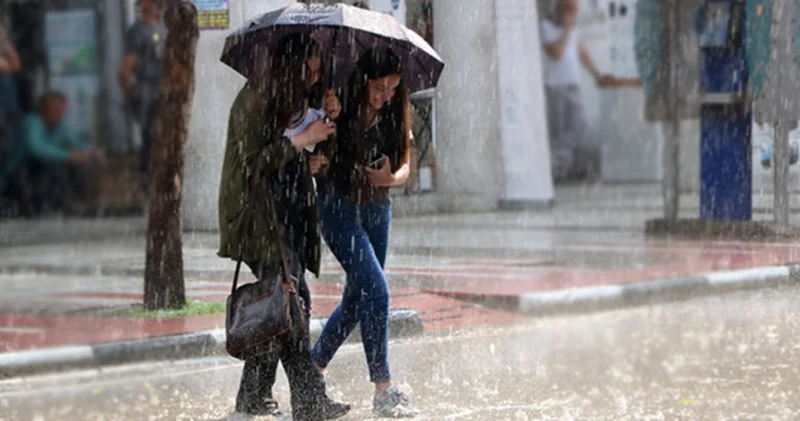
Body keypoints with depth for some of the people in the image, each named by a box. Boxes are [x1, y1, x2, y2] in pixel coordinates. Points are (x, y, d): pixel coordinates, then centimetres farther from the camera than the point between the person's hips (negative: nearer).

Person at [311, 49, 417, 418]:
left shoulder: (393, 115, 0)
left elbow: (405, 165, 2)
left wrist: (391, 177, -19)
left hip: (378, 210, 6)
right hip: (340, 210, -6)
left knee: (357, 297, 13)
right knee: (376, 291, -15)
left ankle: (313, 367, 32)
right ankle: (383, 391, -11)